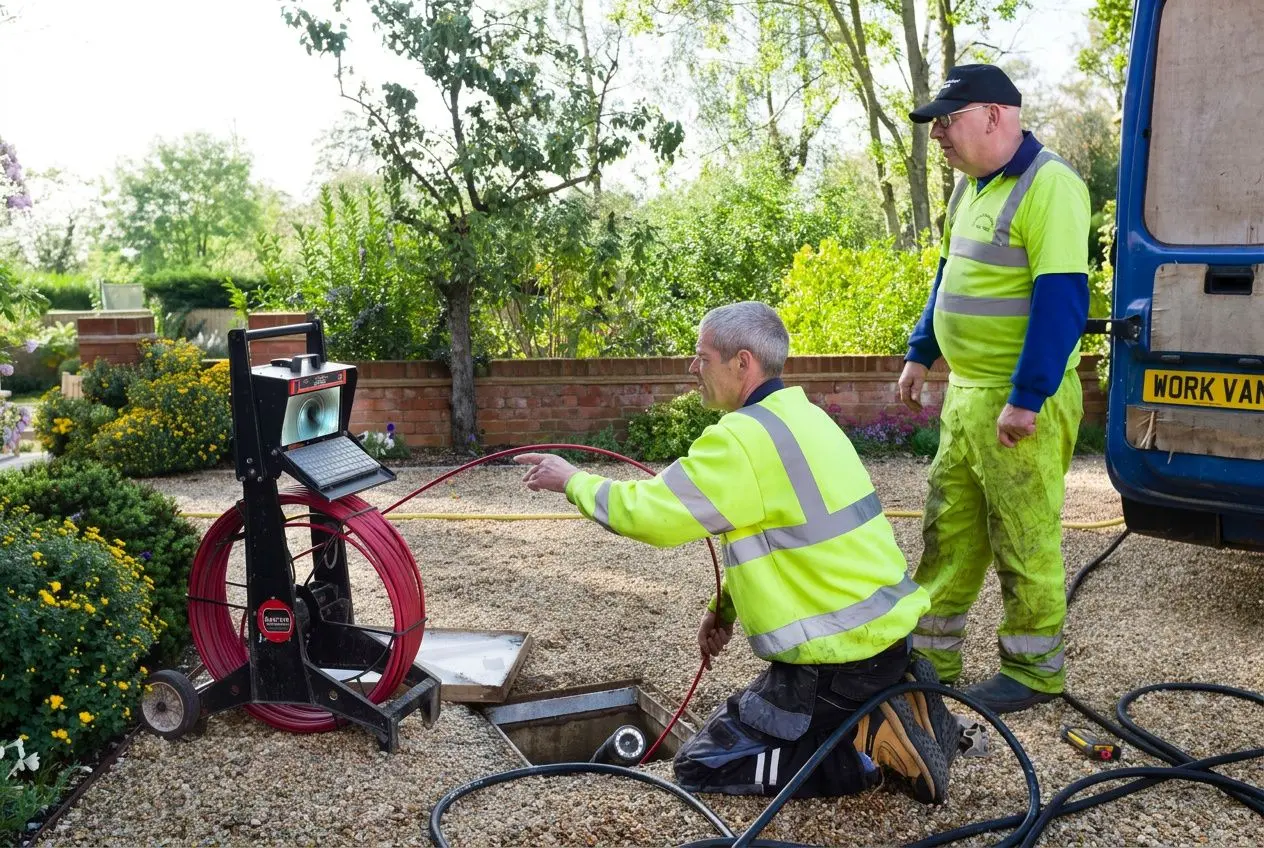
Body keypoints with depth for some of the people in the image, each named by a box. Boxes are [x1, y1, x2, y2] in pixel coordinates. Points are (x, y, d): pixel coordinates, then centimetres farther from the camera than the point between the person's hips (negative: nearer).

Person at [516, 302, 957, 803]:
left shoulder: (745, 435, -21)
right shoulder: (798, 416, 9)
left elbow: (647, 512, -18)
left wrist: (572, 481, -2)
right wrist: (724, 606, 16)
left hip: (839, 653, -9)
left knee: (702, 765, 3)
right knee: (745, 720, 29)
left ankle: (873, 742, -6)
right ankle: (902, 703, 12)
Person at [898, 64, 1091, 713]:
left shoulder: (1048, 186, -15)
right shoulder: (971, 187, 13)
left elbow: (1061, 300, -21)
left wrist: (1025, 399, -23)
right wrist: (920, 354, 20)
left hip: (1021, 400, -9)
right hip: (964, 392, 9)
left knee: (1026, 540, 3)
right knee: (947, 531, 14)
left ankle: (1034, 671, 20)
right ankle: (929, 658, 26)